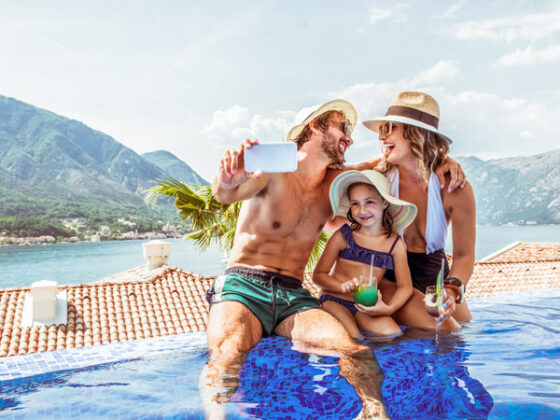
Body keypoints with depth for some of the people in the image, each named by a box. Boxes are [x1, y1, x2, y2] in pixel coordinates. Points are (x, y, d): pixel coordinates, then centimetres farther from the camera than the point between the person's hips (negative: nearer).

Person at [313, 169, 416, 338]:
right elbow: (318, 275, -1)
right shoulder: (342, 237, -4)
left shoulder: (395, 244, 0)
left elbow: (405, 287, 3)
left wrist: (388, 308, -16)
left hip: (366, 306, 3)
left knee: (393, 335, -22)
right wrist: (343, 286, -20)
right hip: (335, 300, -3)